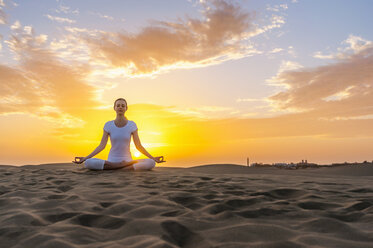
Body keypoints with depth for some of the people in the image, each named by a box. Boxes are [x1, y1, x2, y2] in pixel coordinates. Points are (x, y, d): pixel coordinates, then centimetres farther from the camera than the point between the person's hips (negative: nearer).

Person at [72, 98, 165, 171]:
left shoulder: (132, 125, -2)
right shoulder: (108, 125, -1)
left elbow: (139, 146, 0)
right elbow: (102, 146, -3)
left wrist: (153, 158, -7)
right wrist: (85, 158, -12)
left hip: (127, 159, -1)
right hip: (112, 160, 1)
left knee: (151, 163, -28)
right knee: (88, 163, -29)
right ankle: (125, 165, -21)